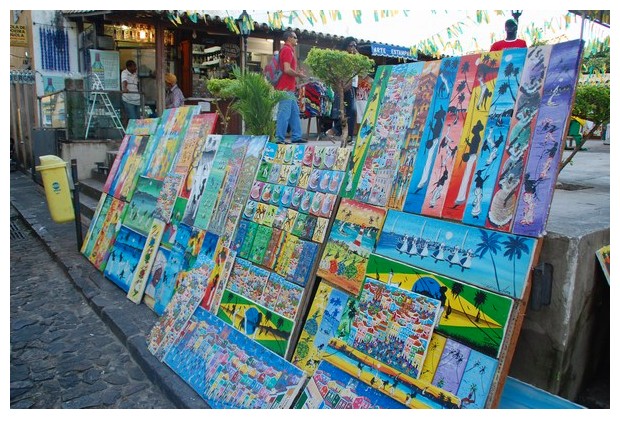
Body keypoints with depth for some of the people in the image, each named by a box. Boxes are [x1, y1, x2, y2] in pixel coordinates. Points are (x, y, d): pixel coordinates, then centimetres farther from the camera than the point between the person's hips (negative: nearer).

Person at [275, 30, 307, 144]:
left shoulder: (289, 50, 20)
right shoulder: (287, 50, -10)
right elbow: (287, 69, -20)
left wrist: (297, 73, 13)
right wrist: (299, 74, -7)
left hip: (289, 88, 10)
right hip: (286, 88, -10)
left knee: (294, 112, 13)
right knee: (284, 113, -9)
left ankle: (296, 137, 16)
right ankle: (279, 138, -7)